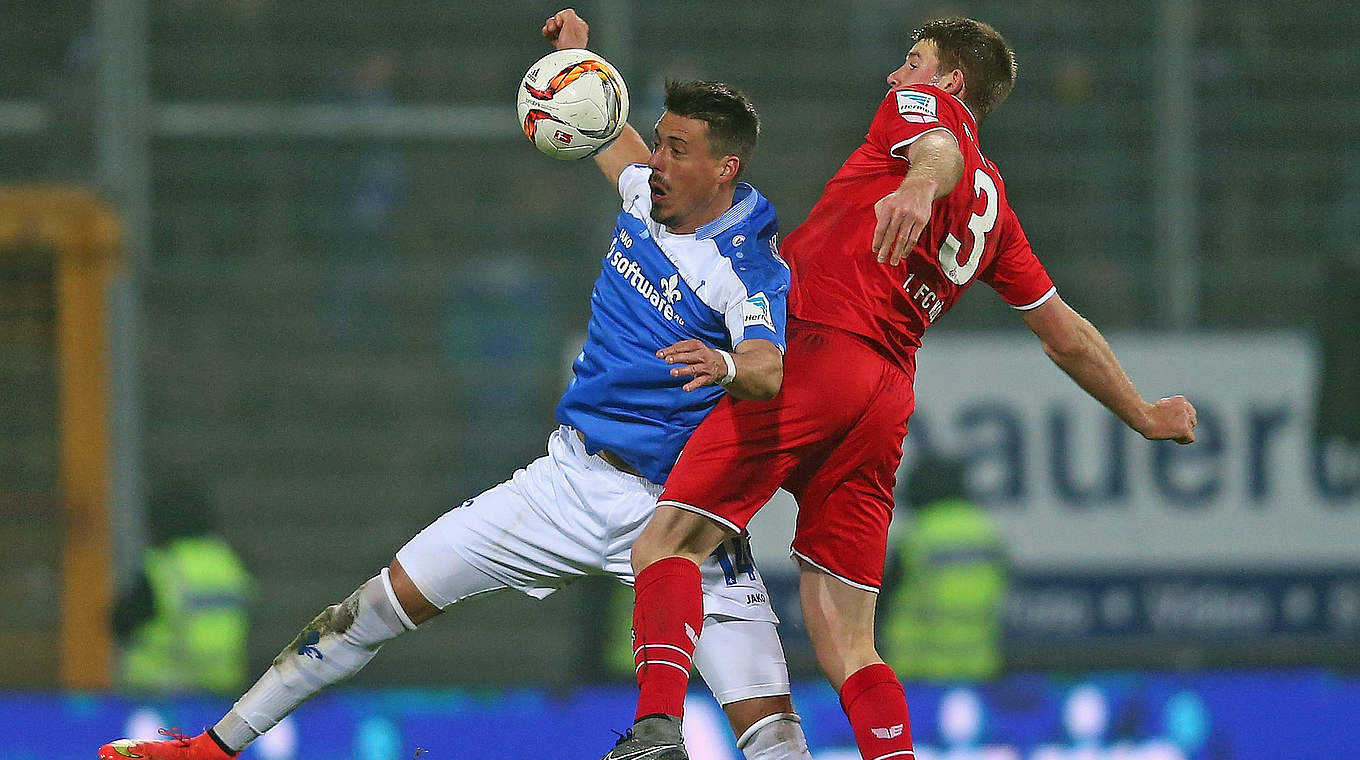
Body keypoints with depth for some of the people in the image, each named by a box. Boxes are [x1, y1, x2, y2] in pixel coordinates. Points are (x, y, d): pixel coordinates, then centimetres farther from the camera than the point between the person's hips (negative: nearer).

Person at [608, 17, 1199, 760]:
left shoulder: (920, 104, 11)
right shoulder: (991, 203, 28)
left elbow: (939, 148, -16)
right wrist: (1144, 414, 48)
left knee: (668, 542, -15)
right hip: (886, 402, 7)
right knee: (846, 649, 7)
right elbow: (1065, 334, 33)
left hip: (814, 349, -7)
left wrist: (920, 184, -40)